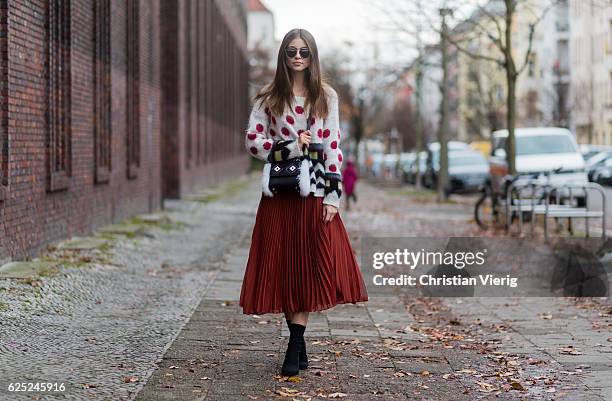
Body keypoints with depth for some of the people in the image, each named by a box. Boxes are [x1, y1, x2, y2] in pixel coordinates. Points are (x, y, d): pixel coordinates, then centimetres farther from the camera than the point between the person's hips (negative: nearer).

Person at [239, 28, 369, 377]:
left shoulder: (327, 97, 6)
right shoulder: (269, 98, 6)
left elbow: (333, 145, 2)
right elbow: (253, 142, 2)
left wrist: (333, 193, -5)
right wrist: (290, 148, -9)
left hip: (315, 192, 0)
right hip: (279, 192, 0)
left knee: (310, 268, -7)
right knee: (283, 267, 2)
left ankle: (295, 348, -5)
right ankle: (299, 345, 13)